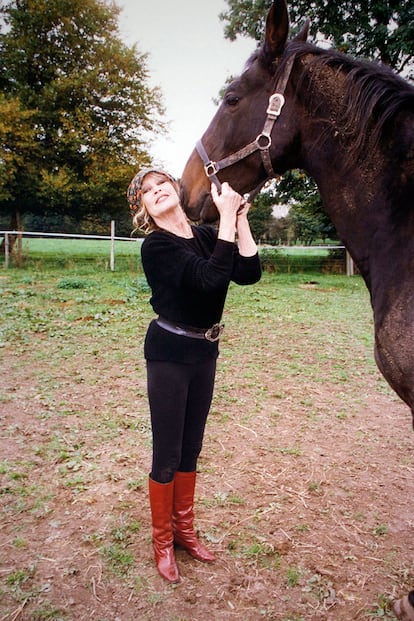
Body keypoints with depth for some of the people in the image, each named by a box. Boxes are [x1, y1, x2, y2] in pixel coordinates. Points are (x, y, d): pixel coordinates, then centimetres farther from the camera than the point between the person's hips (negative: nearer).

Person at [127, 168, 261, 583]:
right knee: (166, 455, 5)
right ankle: (162, 541, 28)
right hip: (169, 354, -6)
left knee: (191, 449, 18)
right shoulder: (156, 246, -15)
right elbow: (210, 277, -29)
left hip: (204, 352, 6)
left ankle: (184, 529, 38)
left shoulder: (207, 236, 3)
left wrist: (240, 218, -11)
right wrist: (227, 217, -25)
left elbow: (249, 273, -9)